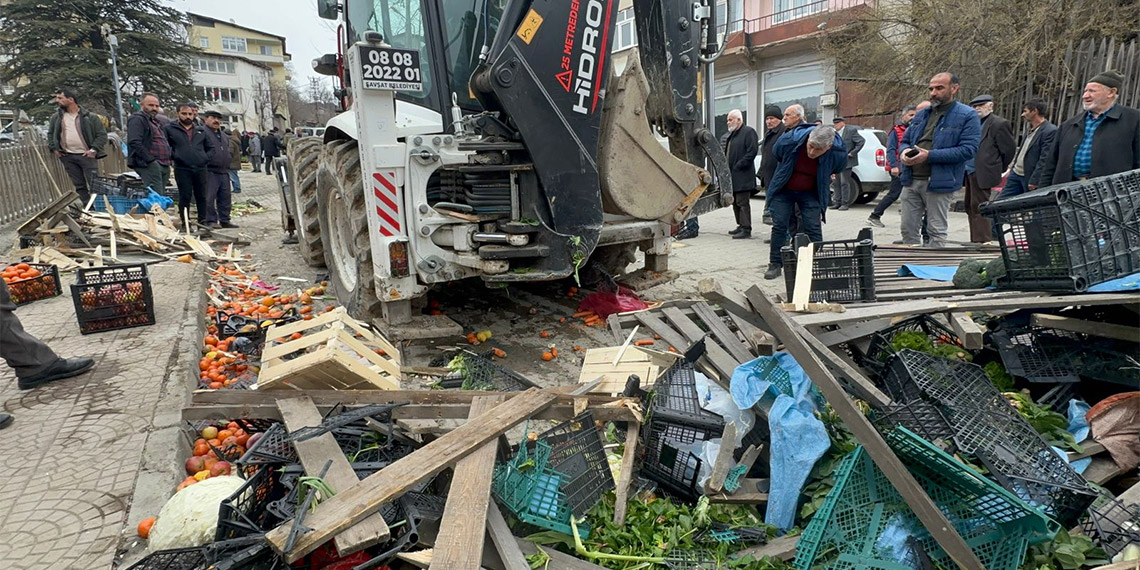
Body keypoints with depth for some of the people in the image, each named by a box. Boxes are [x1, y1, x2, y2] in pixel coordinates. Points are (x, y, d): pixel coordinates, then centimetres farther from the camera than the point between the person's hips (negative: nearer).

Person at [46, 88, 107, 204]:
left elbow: (102, 134, -3)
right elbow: (50, 133, 23)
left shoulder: (90, 117, -2)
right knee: (79, 186, 6)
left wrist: (94, 150, -12)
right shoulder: (56, 117, 11)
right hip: (68, 157, 4)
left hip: (86, 155, -4)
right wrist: (54, 148, 9)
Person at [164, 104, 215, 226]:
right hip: (182, 170, -3)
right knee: (185, 197, -1)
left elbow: (211, 147, 20)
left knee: (201, 197, 8)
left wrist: (205, 158, 6)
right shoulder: (170, 129, 5)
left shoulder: (201, 130, 16)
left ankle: (203, 222, 17)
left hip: (200, 169, 3)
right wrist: (173, 155, -8)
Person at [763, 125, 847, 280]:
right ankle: (775, 264, 5)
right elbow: (776, 154, -1)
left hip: (811, 193, 0)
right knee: (779, 225, -3)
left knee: (813, 228, -6)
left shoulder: (838, 153, -22)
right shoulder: (790, 139, -26)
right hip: (784, 190, 0)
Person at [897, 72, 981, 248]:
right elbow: (905, 140, 23)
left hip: (939, 183, -6)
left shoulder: (967, 116, -3)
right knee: (908, 230, 9)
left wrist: (930, 155, -20)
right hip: (911, 181, 6)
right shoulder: (922, 114, 17)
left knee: (937, 232, 3)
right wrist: (904, 151, -3)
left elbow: (968, 150, -14)